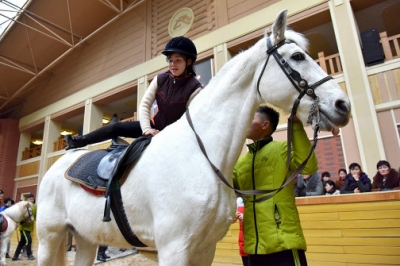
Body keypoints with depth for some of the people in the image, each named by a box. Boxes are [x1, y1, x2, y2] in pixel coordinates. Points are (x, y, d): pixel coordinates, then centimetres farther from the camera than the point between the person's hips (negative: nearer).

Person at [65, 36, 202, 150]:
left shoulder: (194, 88, -19)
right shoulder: (160, 79, -6)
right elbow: (144, 105, -9)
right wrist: (146, 129, -22)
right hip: (155, 126, 4)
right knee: (116, 127, 1)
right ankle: (79, 141, 19)